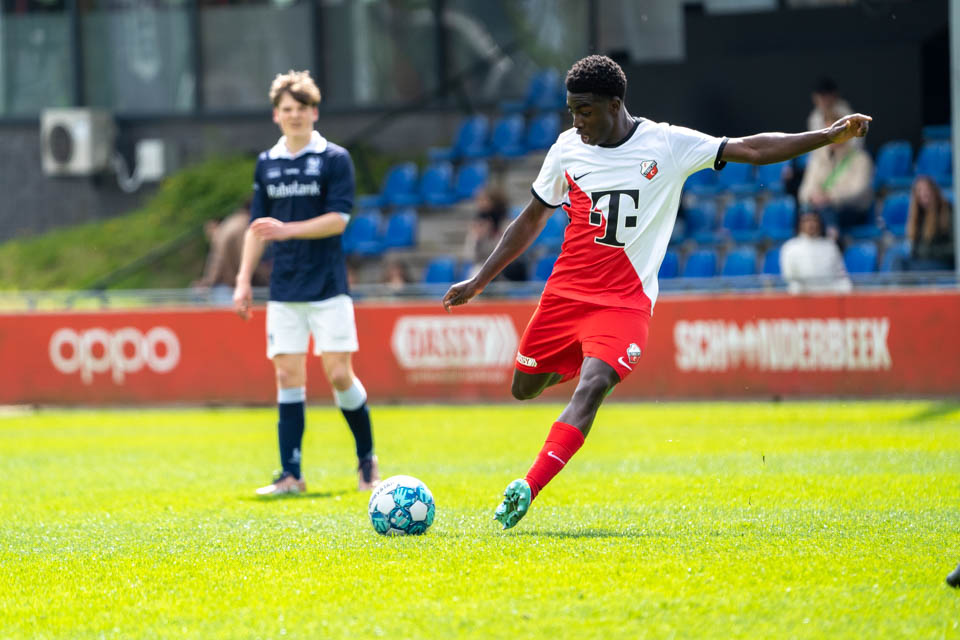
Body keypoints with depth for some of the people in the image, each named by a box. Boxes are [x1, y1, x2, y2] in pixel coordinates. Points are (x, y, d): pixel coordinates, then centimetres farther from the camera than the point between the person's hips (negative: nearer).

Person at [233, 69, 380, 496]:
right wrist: (244, 280, 9)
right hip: (284, 289, 4)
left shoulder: (335, 159, -2)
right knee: (288, 377, 0)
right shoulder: (267, 163, 11)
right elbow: (257, 225, 16)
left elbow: (338, 219, -11)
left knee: (339, 374, -7)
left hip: (328, 285, -4)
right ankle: (290, 475, 1)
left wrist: (287, 230, -20)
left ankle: (367, 460, 13)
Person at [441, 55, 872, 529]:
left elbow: (751, 150, -5)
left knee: (592, 386, -25)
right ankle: (576, 363, 44)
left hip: (624, 302, -4)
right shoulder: (568, 149, 3)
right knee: (524, 387, 11)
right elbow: (532, 219, 15)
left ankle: (527, 489, -32)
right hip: (565, 291, 4)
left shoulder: (668, 144, -5)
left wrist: (827, 136, -13)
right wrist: (479, 281, 15)